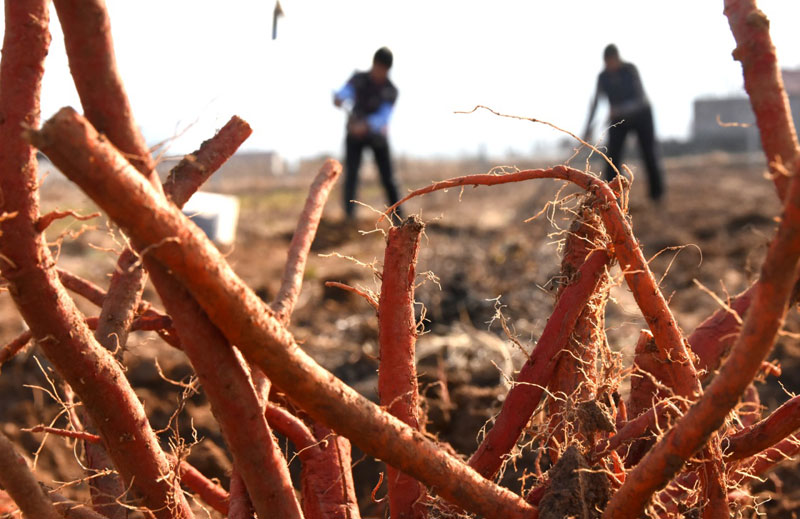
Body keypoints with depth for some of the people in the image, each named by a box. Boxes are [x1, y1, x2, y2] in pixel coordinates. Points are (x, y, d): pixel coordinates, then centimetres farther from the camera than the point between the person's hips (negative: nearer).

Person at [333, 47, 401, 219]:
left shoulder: (391, 91, -15)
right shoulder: (358, 79, -10)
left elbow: (383, 117, -28)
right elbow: (343, 93, -27)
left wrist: (366, 125, -47)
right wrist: (338, 99, -52)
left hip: (378, 135, 0)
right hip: (355, 135, 0)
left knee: (387, 179, -1)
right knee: (351, 175, -13)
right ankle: (349, 217, -16)